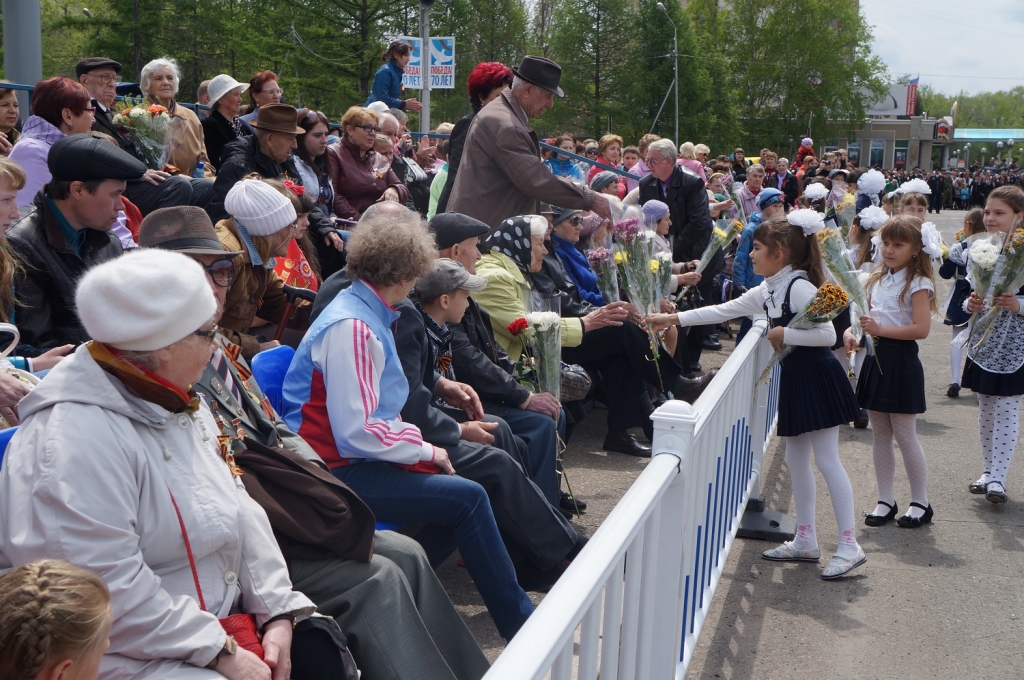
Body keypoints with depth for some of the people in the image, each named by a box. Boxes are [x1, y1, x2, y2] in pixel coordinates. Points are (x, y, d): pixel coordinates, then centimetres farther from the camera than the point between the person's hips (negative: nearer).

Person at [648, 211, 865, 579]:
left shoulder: (800, 287, -19)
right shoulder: (767, 292, 9)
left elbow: (827, 334, -25)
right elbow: (725, 310, 11)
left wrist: (784, 334, -18)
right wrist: (675, 318, 9)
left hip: (817, 379, -10)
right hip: (794, 379, 10)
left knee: (827, 461, -6)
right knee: (796, 460, 13)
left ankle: (849, 545, 0)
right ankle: (806, 541, 21)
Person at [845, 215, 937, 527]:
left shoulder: (917, 284, -10)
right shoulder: (877, 279, 12)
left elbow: (921, 328, -19)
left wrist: (880, 330, -23)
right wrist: (852, 331, -1)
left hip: (901, 362, -7)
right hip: (876, 358, 7)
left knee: (905, 436, -1)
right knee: (880, 436, 10)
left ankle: (920, 503, 12)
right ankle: (885, 501, 19)